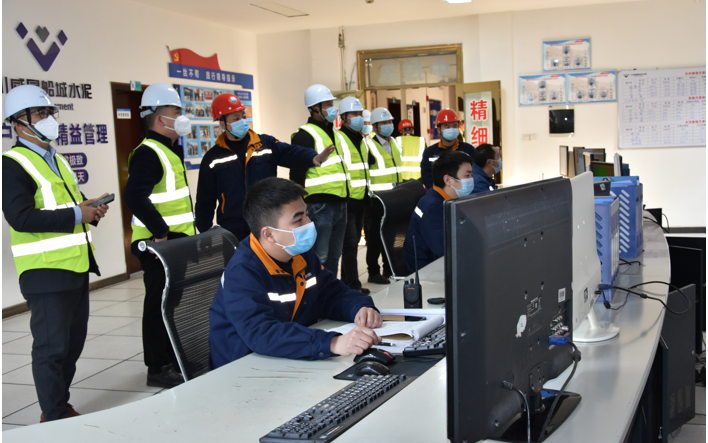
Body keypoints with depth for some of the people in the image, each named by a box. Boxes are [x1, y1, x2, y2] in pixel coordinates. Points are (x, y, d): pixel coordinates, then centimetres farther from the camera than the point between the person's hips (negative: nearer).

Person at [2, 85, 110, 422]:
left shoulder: (57, 161, 18)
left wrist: (91, 210, 5)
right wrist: (76, 214, -19)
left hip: (76, 267, 9)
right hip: (45, 271, -9)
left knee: (72, 343, 15)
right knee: (52, 347, -2)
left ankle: (60, 405, 29)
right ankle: (55, 418, 10)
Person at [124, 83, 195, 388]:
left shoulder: (168, 149, 17)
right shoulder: (147, 153, -16)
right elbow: (135, 196, -28)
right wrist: (161, 231, -27)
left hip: (175, 241, 10)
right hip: (159, 244, -10)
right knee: (159, 304, -2)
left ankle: (172, 359, 32)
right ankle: (158, 369, 8)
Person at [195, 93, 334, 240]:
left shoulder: (265, 143, 6)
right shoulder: (213, 158, 4)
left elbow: (290, 153, -10)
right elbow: (205, 201, 6)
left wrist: (314, 158, -31)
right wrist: (205, 234, 3)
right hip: (233, 232, -1)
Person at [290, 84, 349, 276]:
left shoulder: (331, 132, 19)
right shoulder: (305, 136, -9)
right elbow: (297, 175, -14)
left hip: (339, 203, 9)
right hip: (320, 205, -9)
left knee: (334, 256, 15)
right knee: (318, 258, -7)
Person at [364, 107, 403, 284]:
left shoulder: (396, 144, 14)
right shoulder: (369, 146, -9)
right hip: (376, 201, -7)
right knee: (375, 236, 0)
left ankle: (389, 269, 23)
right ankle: (373, 272, 8)